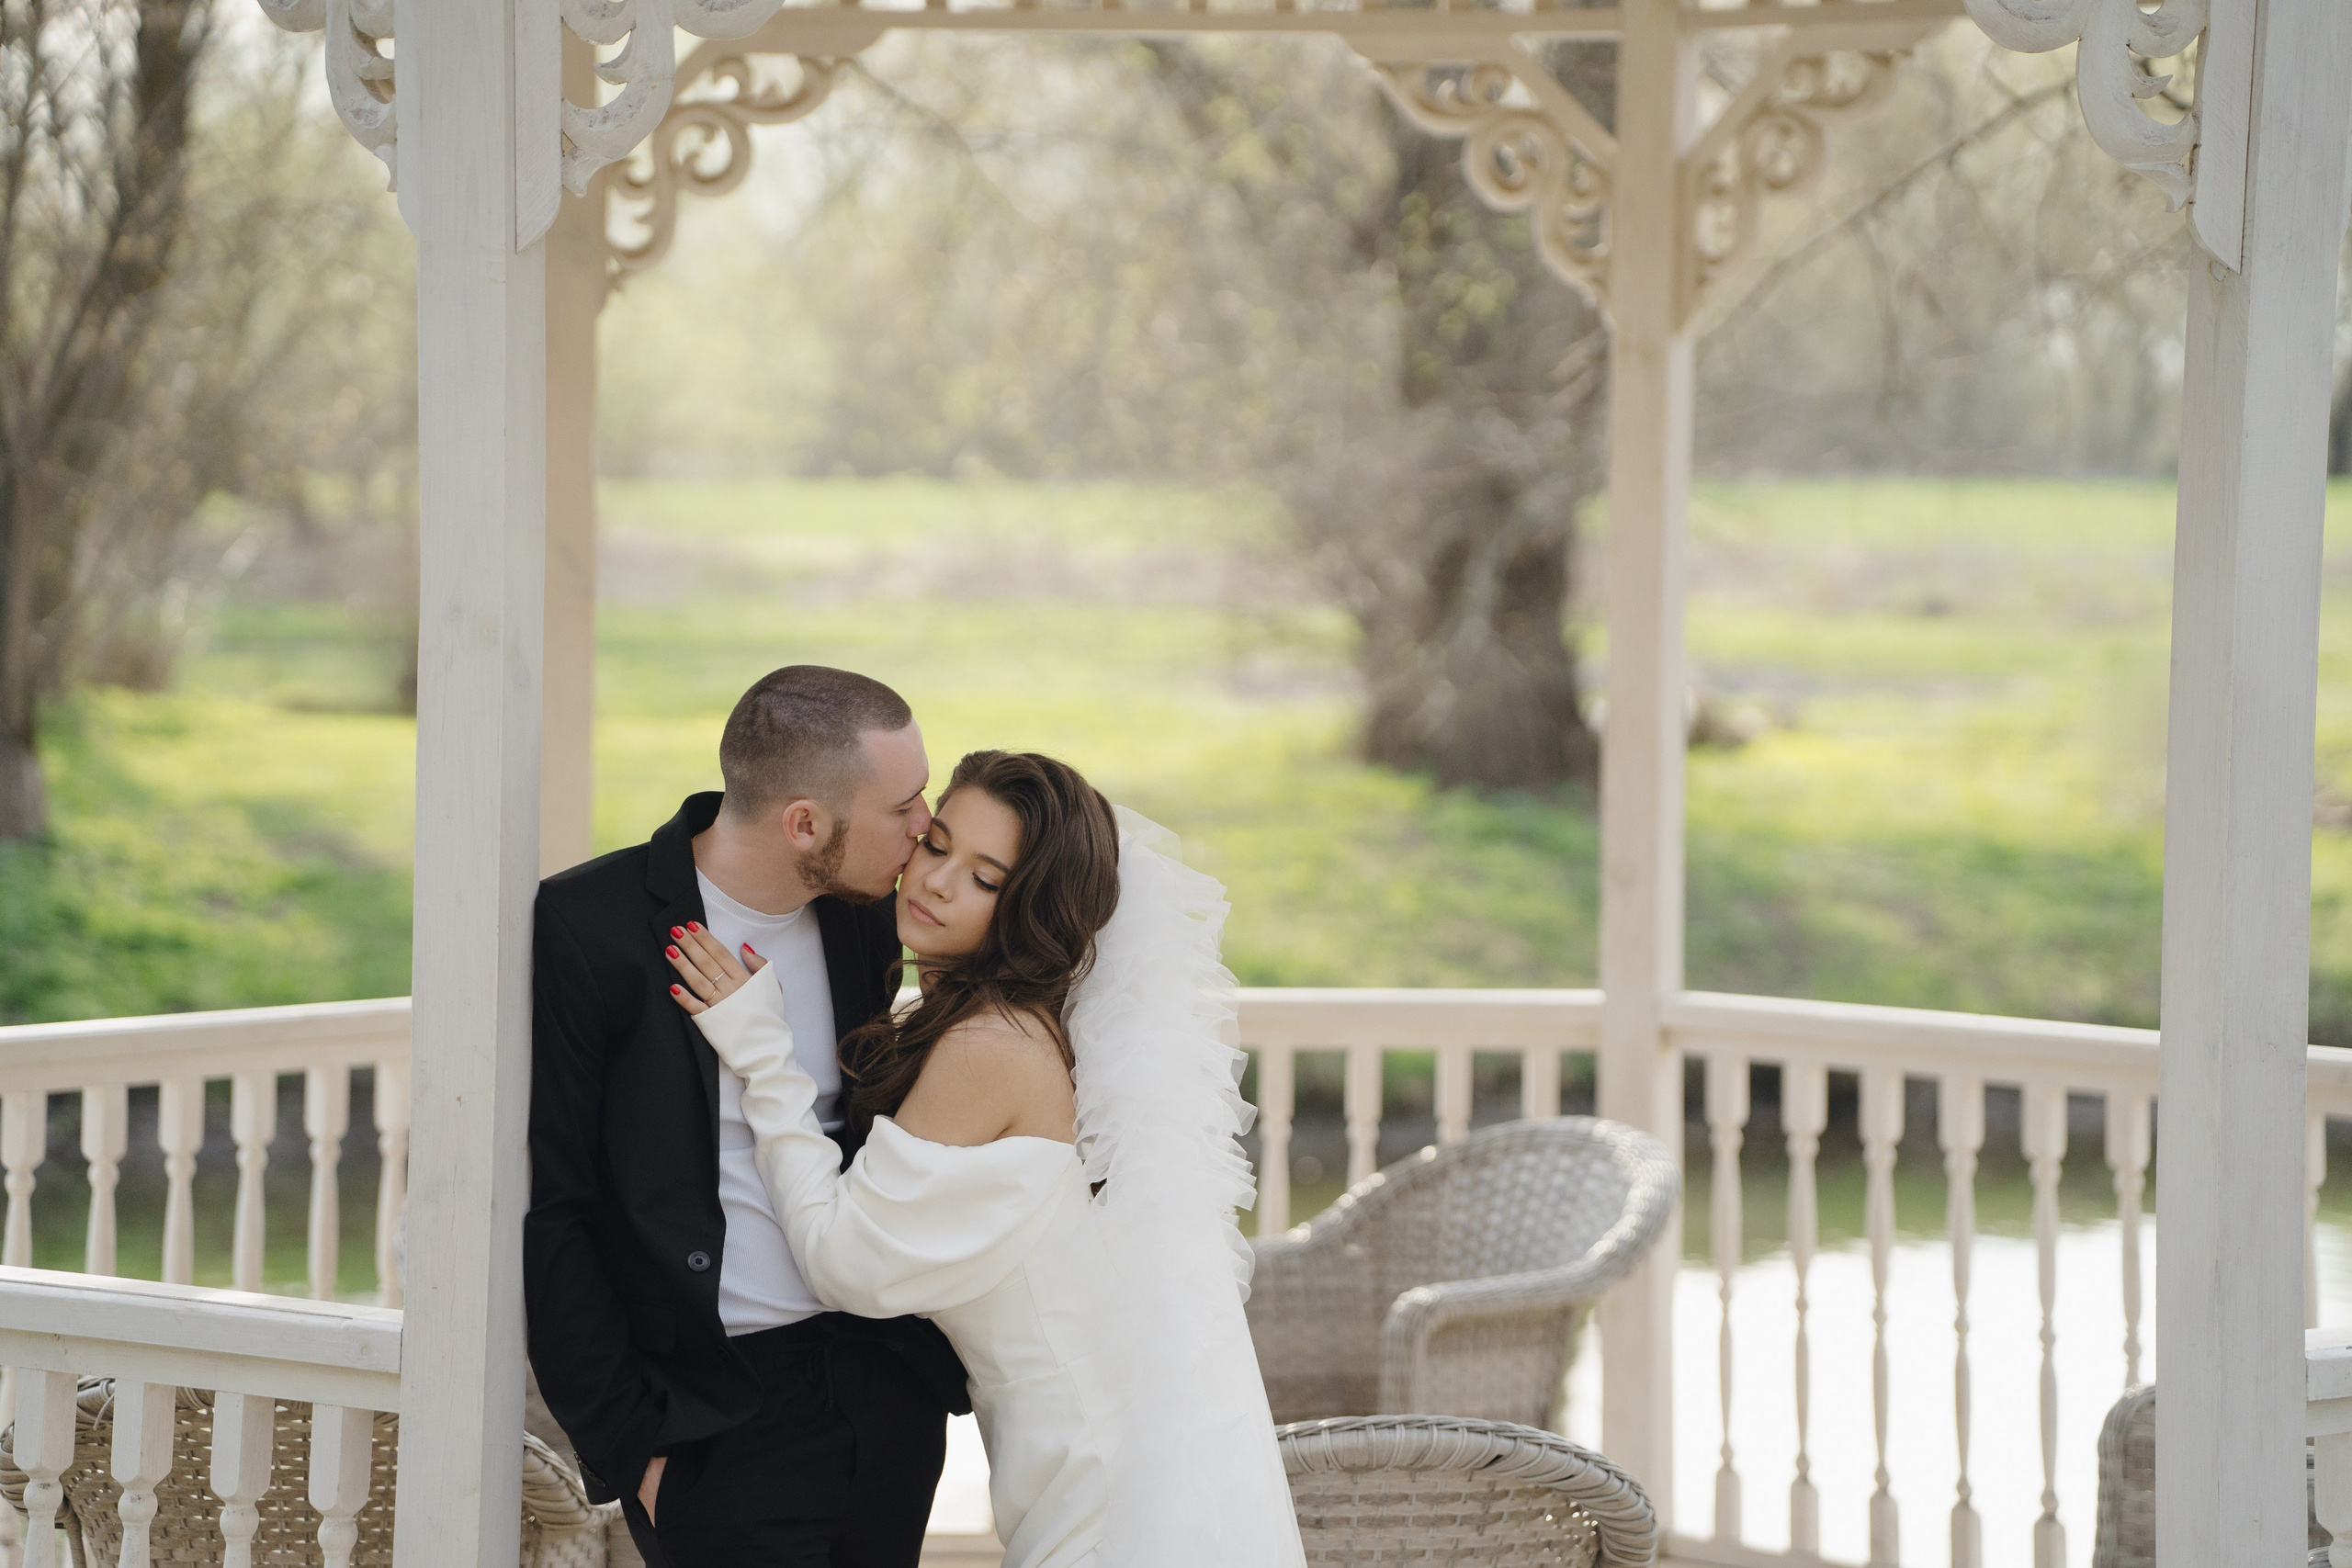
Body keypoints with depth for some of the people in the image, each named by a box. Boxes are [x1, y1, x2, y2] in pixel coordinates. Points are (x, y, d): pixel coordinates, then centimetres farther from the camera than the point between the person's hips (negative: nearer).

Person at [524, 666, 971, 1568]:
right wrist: (629, 1445, -11)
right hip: (718, 1419, -5)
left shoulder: (861, 918, 5)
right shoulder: (584, 928, -11)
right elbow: (546, 1213, -10)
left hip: (888, 1392, 5)